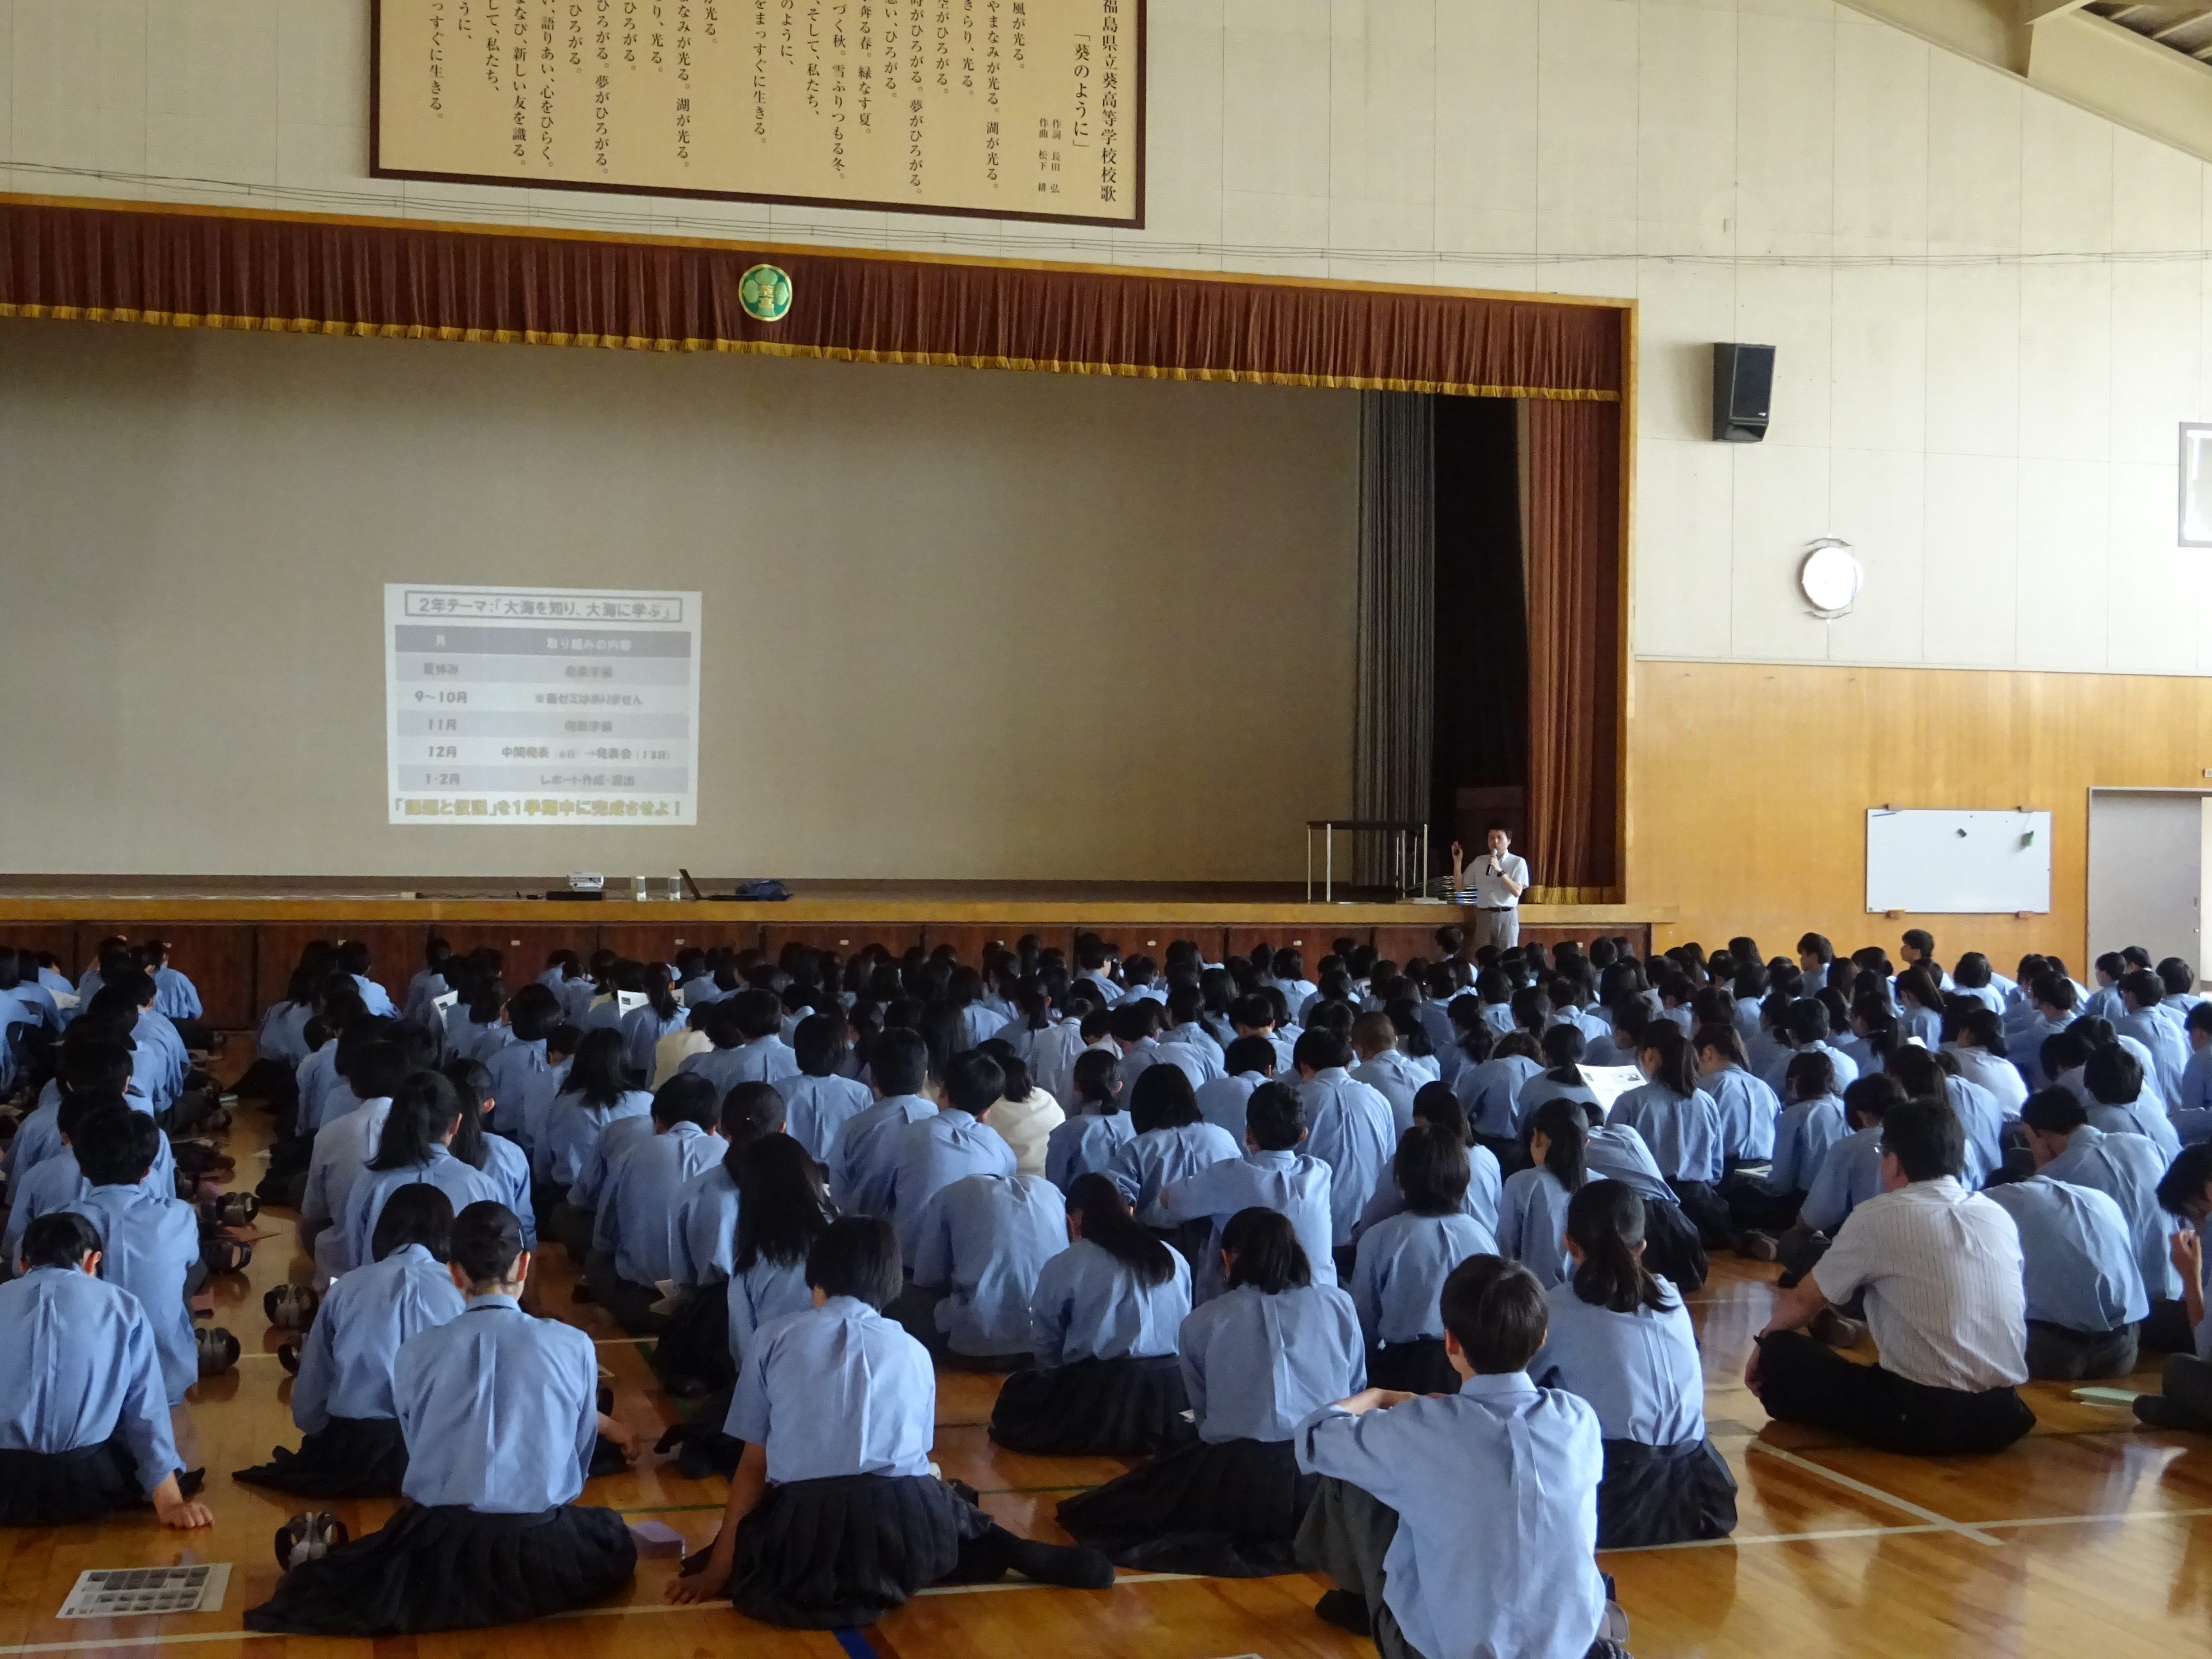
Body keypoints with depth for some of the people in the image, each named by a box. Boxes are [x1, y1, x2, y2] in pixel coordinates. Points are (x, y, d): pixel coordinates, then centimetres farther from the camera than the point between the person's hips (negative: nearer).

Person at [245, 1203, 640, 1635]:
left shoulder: (415, 1353, -1)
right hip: (537, 1549, -3)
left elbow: (420, 1449, 12)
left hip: (437, 1544, 3)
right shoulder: (573, 1346, -5)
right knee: (612, 1538, 27)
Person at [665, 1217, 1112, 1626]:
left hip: (805, 1536, -2)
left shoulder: (776, 1337, 12)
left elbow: (754, 1465, 12)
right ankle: (1017, 1554, 6)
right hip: (904, 1532, 2)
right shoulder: (914, 1352, 17)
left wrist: (718, 1570, 18)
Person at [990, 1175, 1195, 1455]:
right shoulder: (1174, 1259, 7)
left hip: (1101, 1390, -5)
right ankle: (1149, 1432, 8)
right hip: (1171, 1394, 5)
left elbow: (1044, 1345, 3)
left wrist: (1060, 1386, 23)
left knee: (1012, 1407, 17)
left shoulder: (1064, 1266, -5)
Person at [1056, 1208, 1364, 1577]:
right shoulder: (1339, 1305, 8)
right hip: (1328, 1478, 1)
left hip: (1236, 1480, -1)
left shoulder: (1201, 1323, 5)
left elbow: (1202, 1414, 11)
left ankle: (1222, 1546, 9)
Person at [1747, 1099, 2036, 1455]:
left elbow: (1803, 1302, 8)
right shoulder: (2000, 1217, 10)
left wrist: (1764, 1343, 30)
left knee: (1782, 1353, 8)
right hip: (2005, 1416, 6)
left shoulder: (1879, 1216, -4)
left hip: (1924, 1417, -6)